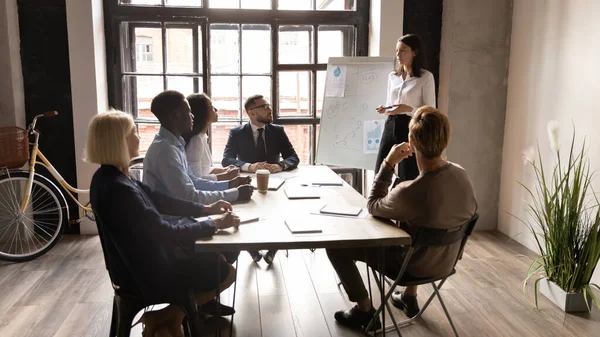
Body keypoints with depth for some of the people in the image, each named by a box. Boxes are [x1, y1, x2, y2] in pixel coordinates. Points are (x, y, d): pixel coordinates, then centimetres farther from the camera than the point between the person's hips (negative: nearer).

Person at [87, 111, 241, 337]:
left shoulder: (108, 176, 0)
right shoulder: (118, 188, -31)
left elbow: (159, 201, 4)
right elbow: (167, 235, -28)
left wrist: (205, 209, 0)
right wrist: (215, 224, -19)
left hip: (134, 263, 9)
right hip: (144, 272, -9)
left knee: (213, 259, 19)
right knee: (225, 272, 4)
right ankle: (160, 319, 11)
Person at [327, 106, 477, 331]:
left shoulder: (409, 192, -36)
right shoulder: (461, 174, -16)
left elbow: (373, 207, -14)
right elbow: (470, 211, 6)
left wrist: (388, 164, -15)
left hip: (414, 266, -6)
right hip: (446, 261, 7)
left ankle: (365, 311, 16)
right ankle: (410, 297, 41)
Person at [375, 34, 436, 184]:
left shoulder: (426, 77, -6)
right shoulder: (392, 76, 12)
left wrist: (408, 109, -23)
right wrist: (384, 109, -2)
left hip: (412, 128, -5)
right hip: (391, 126, 5)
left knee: (407, 179, -1)